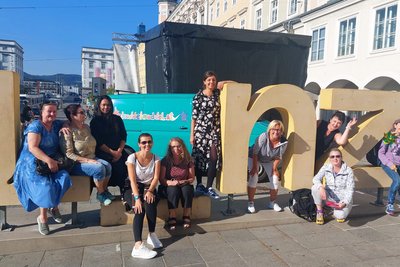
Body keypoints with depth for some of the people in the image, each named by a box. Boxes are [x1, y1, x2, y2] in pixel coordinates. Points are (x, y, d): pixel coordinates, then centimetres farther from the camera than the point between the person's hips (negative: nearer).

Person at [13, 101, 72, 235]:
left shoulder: (56, 125, 9)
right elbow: (32, 148, -18)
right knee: (45, 186, -26)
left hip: (52, 162, 6)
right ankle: (43, 217, -4)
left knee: (63, 178, -22)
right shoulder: (36, 126, -10)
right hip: (33, 163, -5)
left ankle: (54, 206, 2)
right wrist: (48, 161, -27)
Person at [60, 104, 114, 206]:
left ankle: (105, 191, 1)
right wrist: (87, 160, -23)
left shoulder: (86, 127, 9)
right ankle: (100, 194, -8)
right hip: (76, 164, -7)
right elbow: (68, 154, -19)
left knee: (107, 165, -19)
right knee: (99, 168, -29)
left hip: (91, 158, 7)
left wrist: (93, 158, 8)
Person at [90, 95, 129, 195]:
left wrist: (119, 151, -9)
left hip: (118, 151, 3)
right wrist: (113, 152, -12)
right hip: (103, 153, -3)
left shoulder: (117, 119, 15)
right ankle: (123, 189, -12)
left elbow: (123, 137, 9)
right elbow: (98, 142, -2)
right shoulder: (95, 121, 6)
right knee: (118, 165, -30)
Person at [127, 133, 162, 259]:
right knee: (140, 210, -29)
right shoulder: (132, 157, -9)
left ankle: (151, 235, -13)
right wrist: (137, 198, -28)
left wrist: (150, 191, -25)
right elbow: (132, 180, -17)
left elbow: (156, 177, -7)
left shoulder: (156, 158, -1)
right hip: (136, 187, -2)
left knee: (150, 203, -31)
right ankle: (138, 246, -37)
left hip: (149, 188, 2)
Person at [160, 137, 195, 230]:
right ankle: (172, 218, -26)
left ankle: (186, 217, -18)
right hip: (170, 186, -1)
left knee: (187, 189, -32)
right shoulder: (165, 161, -7)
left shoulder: (188, 161, -4)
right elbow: (161, 179, -7)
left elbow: (192, 178, 1)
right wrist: (171, 182, -27)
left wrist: (184, 181, -20)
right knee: (173, 190, -34)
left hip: (185, 185, 1)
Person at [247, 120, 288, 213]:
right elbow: (255, 153, -25)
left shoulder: (284, 142, -27)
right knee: (253, 178, -17)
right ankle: (250, 203, -1)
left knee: (275, 180, -2)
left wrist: (274, 168, -9)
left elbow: (278, 157, -10)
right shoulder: (263, 137, -36)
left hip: (269, 160, 4)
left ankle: (272, 203, 20)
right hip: (254, 158, -3)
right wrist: (254, 167, -22)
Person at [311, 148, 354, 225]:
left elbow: (350, 190, -13)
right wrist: (321, 187, -35)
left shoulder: (348, 171, -13)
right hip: (329, 198, 2)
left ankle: (339, 212, 9)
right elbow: (316, 179, -13)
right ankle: (319, 212, -7)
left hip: (343, 200, -2)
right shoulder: (326, 167, -5)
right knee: (315, 188, -26)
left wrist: (345, 203, -29)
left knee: (340, 216, -31)